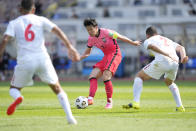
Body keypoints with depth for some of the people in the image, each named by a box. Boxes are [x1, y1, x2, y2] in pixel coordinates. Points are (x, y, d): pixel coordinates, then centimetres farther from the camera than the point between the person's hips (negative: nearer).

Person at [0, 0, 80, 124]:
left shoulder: (14, 23, 9)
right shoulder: (41, 20, 10)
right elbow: (58, 31, 0)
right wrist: (70, 47, -1)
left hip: (25, 62, -1)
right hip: (43, 59, 1)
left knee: (14, 88, 18)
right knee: (57, 88, 16)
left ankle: (18, 98, -20)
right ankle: (70, 116, 1)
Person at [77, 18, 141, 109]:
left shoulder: (106, 32, -18)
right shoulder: (91, 39, 2)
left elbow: (120, 37, -6)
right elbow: (87, 53, 13)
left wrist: (133, 43, 4)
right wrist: (78, 58, -7)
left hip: (115, 54, -7)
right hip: (106, 56, 7)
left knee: (106, 77, -22)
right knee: (93, 76, -9)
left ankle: (109, 101, -9)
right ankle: (90, 99, -19)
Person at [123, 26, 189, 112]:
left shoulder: (148, 41, 20)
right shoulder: (168, 40, 37)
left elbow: (153, 47, -4)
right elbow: (180, 48, 20)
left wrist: (168, 55, -15)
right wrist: (183, 57, 1)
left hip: (162, 61, -5)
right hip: (175, 63, 5)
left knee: (139, 77, 11)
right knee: (170, 83, 34)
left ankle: (136, 102, -5)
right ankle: (180, 106, 21)